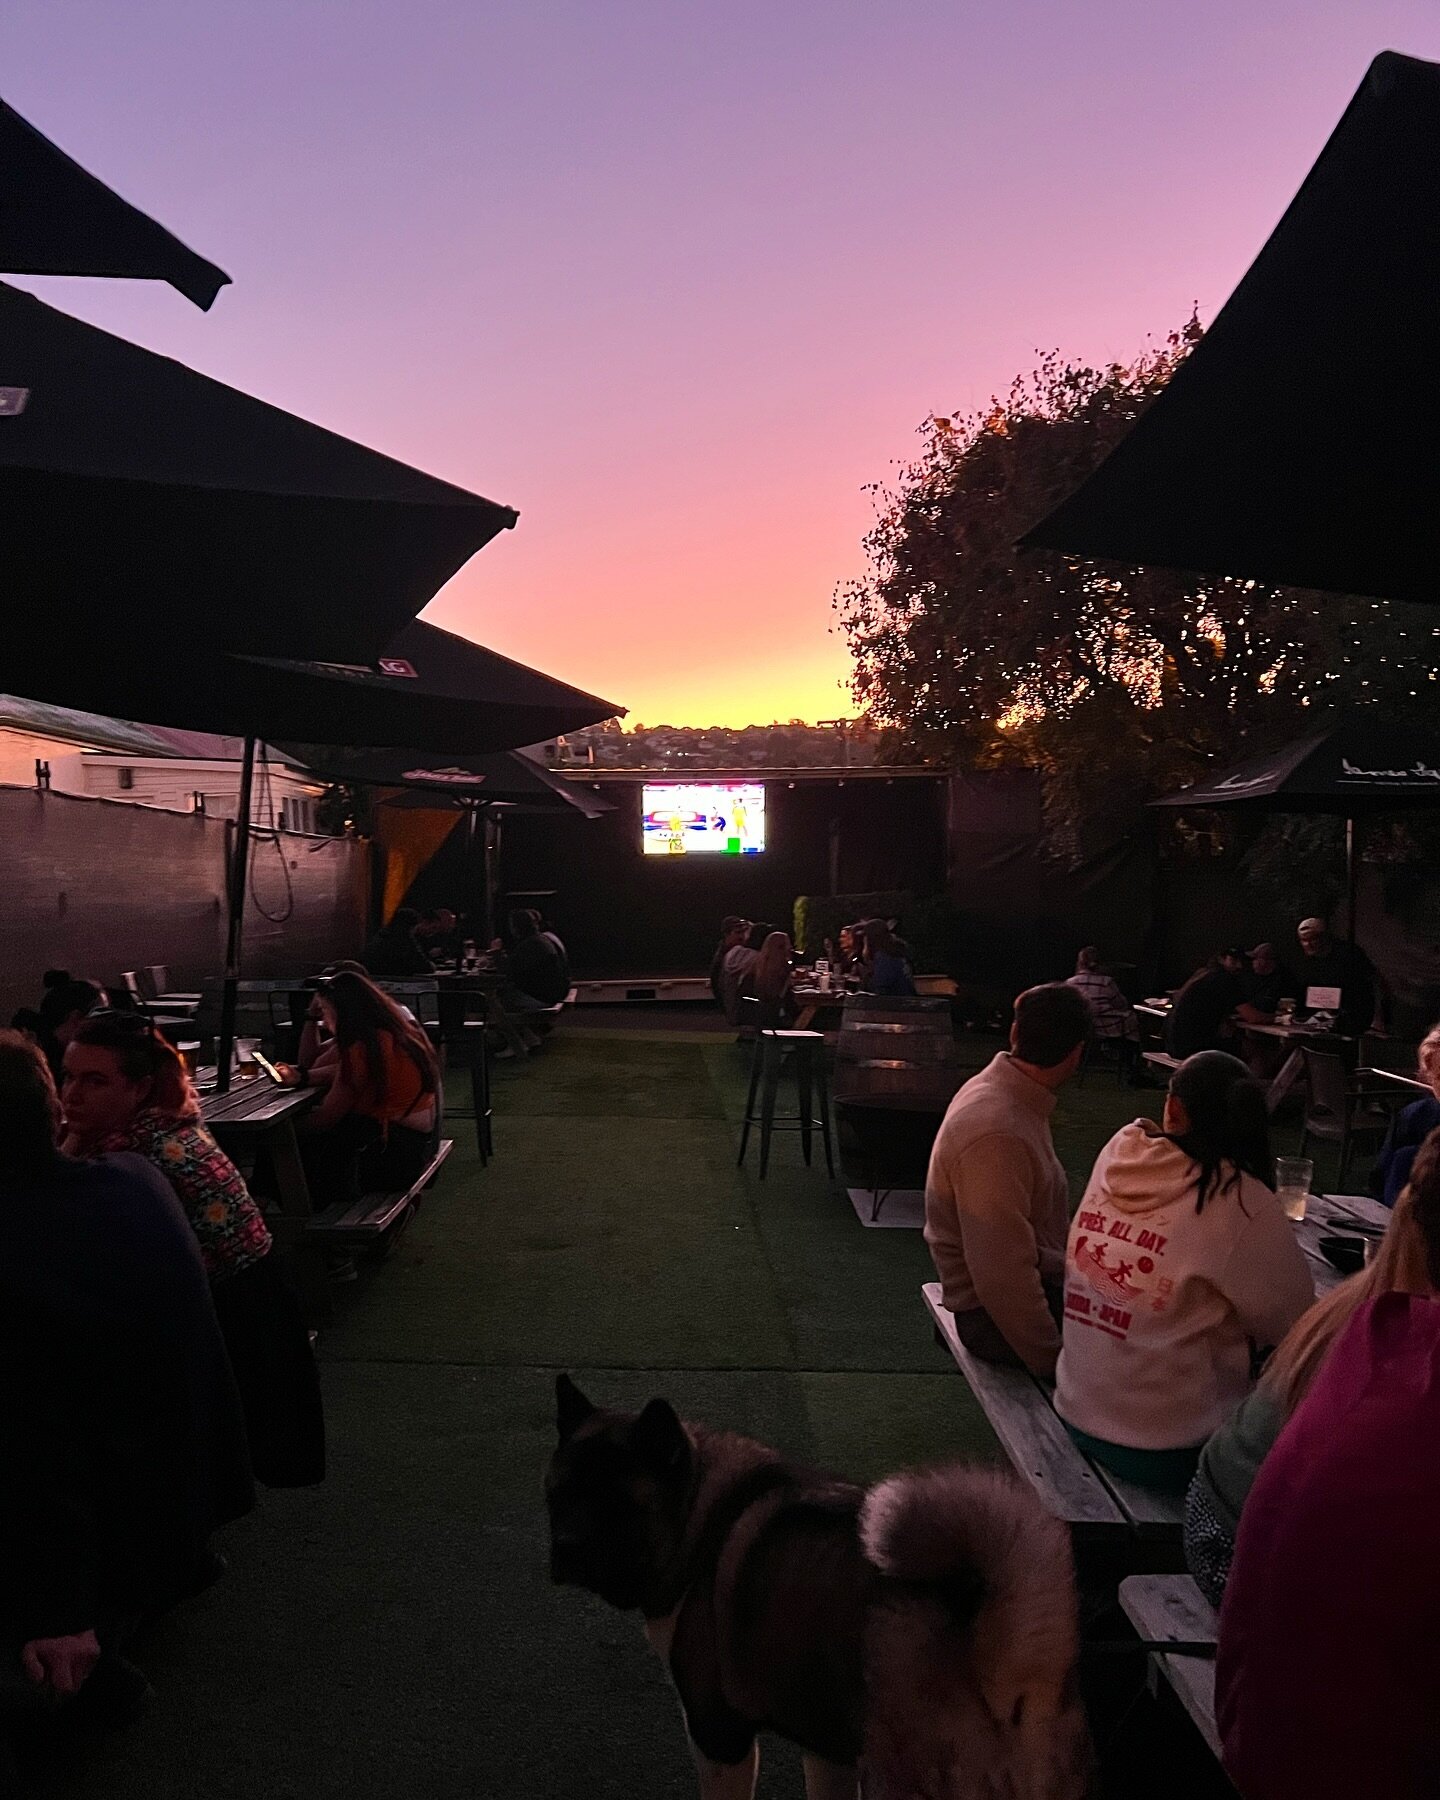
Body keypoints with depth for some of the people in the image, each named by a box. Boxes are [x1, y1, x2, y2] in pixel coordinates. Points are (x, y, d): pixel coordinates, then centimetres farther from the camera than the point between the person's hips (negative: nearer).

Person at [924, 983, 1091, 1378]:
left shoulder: (999, 1089, 3)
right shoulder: (997, 1136, -29)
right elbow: (1003, 1276, -28)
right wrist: (1052, 1363, -18)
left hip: (1034, 1279, 10)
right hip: (998, 1314, -10)